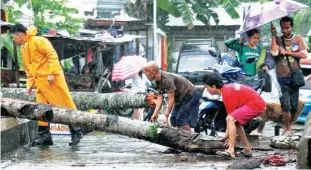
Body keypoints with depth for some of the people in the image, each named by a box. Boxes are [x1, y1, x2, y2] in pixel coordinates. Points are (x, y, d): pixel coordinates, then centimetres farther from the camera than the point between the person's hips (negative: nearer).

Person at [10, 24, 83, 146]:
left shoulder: (37, 41, -9)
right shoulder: (23, 49, 18)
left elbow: (52, 54, -16)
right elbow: (28, 69, 24)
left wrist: (51, 73, -21)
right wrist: (30, 84, 15)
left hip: (52, 79, -9)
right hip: (40, 83, 9)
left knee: (65, 104, -4)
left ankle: (76, 132, 1)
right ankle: (45, 135, 7)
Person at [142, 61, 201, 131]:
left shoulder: (167, 79, -29)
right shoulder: (158, 81, -1)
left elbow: (171, 99, -28)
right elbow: (160, 97, -2)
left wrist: (166, 116, -27)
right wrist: (155, 114, -12)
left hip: (191, 95, -10)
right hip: (181, 97, 10)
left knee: (183, 122, -18)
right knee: (173, 120, 5)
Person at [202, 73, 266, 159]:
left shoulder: (227, 94, -17)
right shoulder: (226, 88, 11)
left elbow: (231, 117, -14)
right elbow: (233, 113, 13)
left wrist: (227, 136, -5)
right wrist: (228, 134, 12)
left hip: (255, 105, -11)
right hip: (259, 103, 11)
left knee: (231, 119, -23)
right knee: (235, 122, 24)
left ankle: (231, 151, -29)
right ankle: (247, 149, 30)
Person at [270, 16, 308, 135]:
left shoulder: (298, 39, 3)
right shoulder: (277, 40, 2)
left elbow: (304, 55, -8)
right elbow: (274, 53, -17)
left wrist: (286, 52, -11)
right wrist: (273, 35, -14)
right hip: (282, 78, -1)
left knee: (294, 105, 5)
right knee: (285, 104, -8)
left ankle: (289, 125, 22)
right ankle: (288, 129, 0)